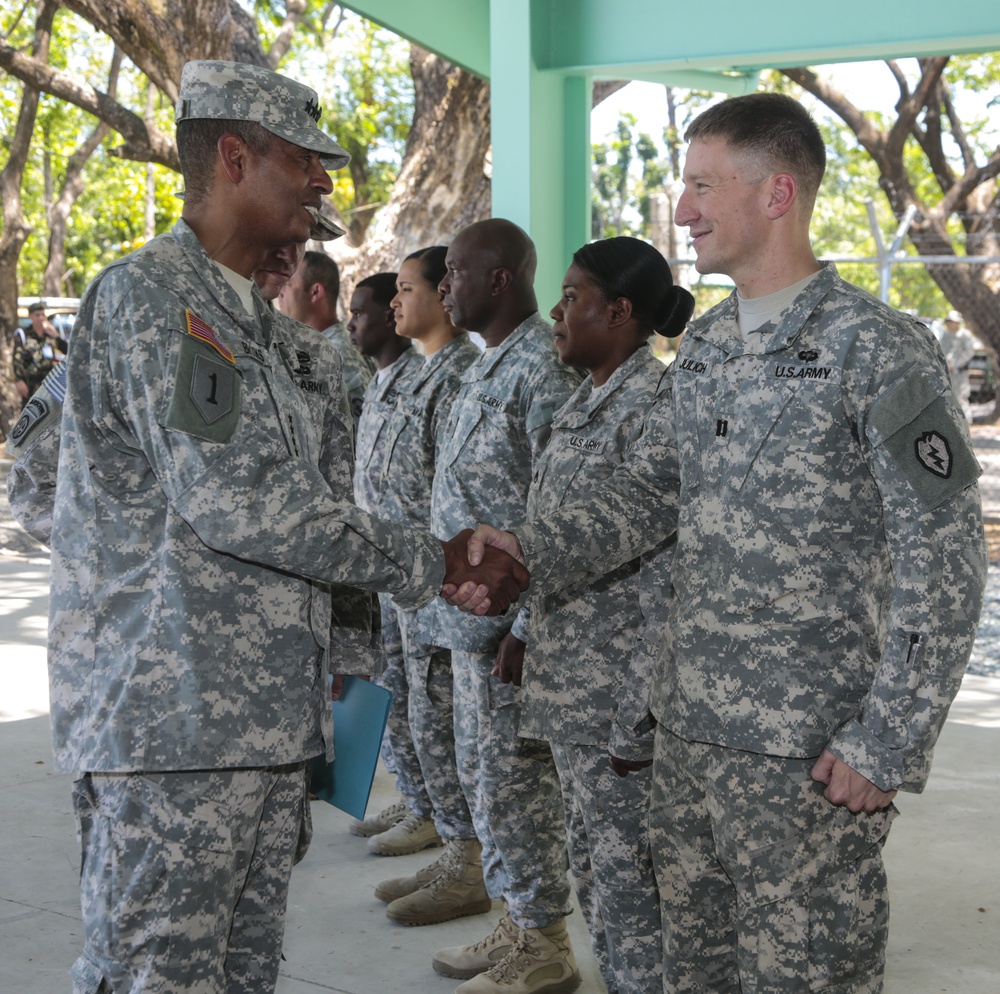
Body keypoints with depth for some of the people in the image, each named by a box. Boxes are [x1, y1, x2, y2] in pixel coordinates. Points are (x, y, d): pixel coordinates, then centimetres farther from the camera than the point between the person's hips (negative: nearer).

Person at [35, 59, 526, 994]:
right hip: (172, 714, -9)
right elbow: (225, 500, -19)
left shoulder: (257, 320, 20)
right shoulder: (150, 294, -11)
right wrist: (428, 563, -12)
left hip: (266, 715, 9)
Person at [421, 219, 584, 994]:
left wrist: (526, 627, -23)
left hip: (510, 612, -10)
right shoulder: (488, 366, 15)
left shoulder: (545, 368, -17)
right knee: (484, 775, 16)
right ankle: (518, 926, 28)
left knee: (516, 779, -1)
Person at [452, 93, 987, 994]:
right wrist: (529, 554, -3)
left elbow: (944, 563, -14)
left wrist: (887, 746, -17)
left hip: (810, 750, -7)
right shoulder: (704, 346, 11)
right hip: (688, 727, 7)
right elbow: (647, 494, 14)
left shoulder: (877, 350, -13)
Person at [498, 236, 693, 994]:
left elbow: (664, 570, -19)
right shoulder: (584, 404, 13)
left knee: (626, 870, -1)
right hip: (566, 676, 9)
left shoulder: (652, 406, -15)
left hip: (618, 685, -9)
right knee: (591, 859, 17)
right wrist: (525, 634, 15)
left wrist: (640, 711, -20)